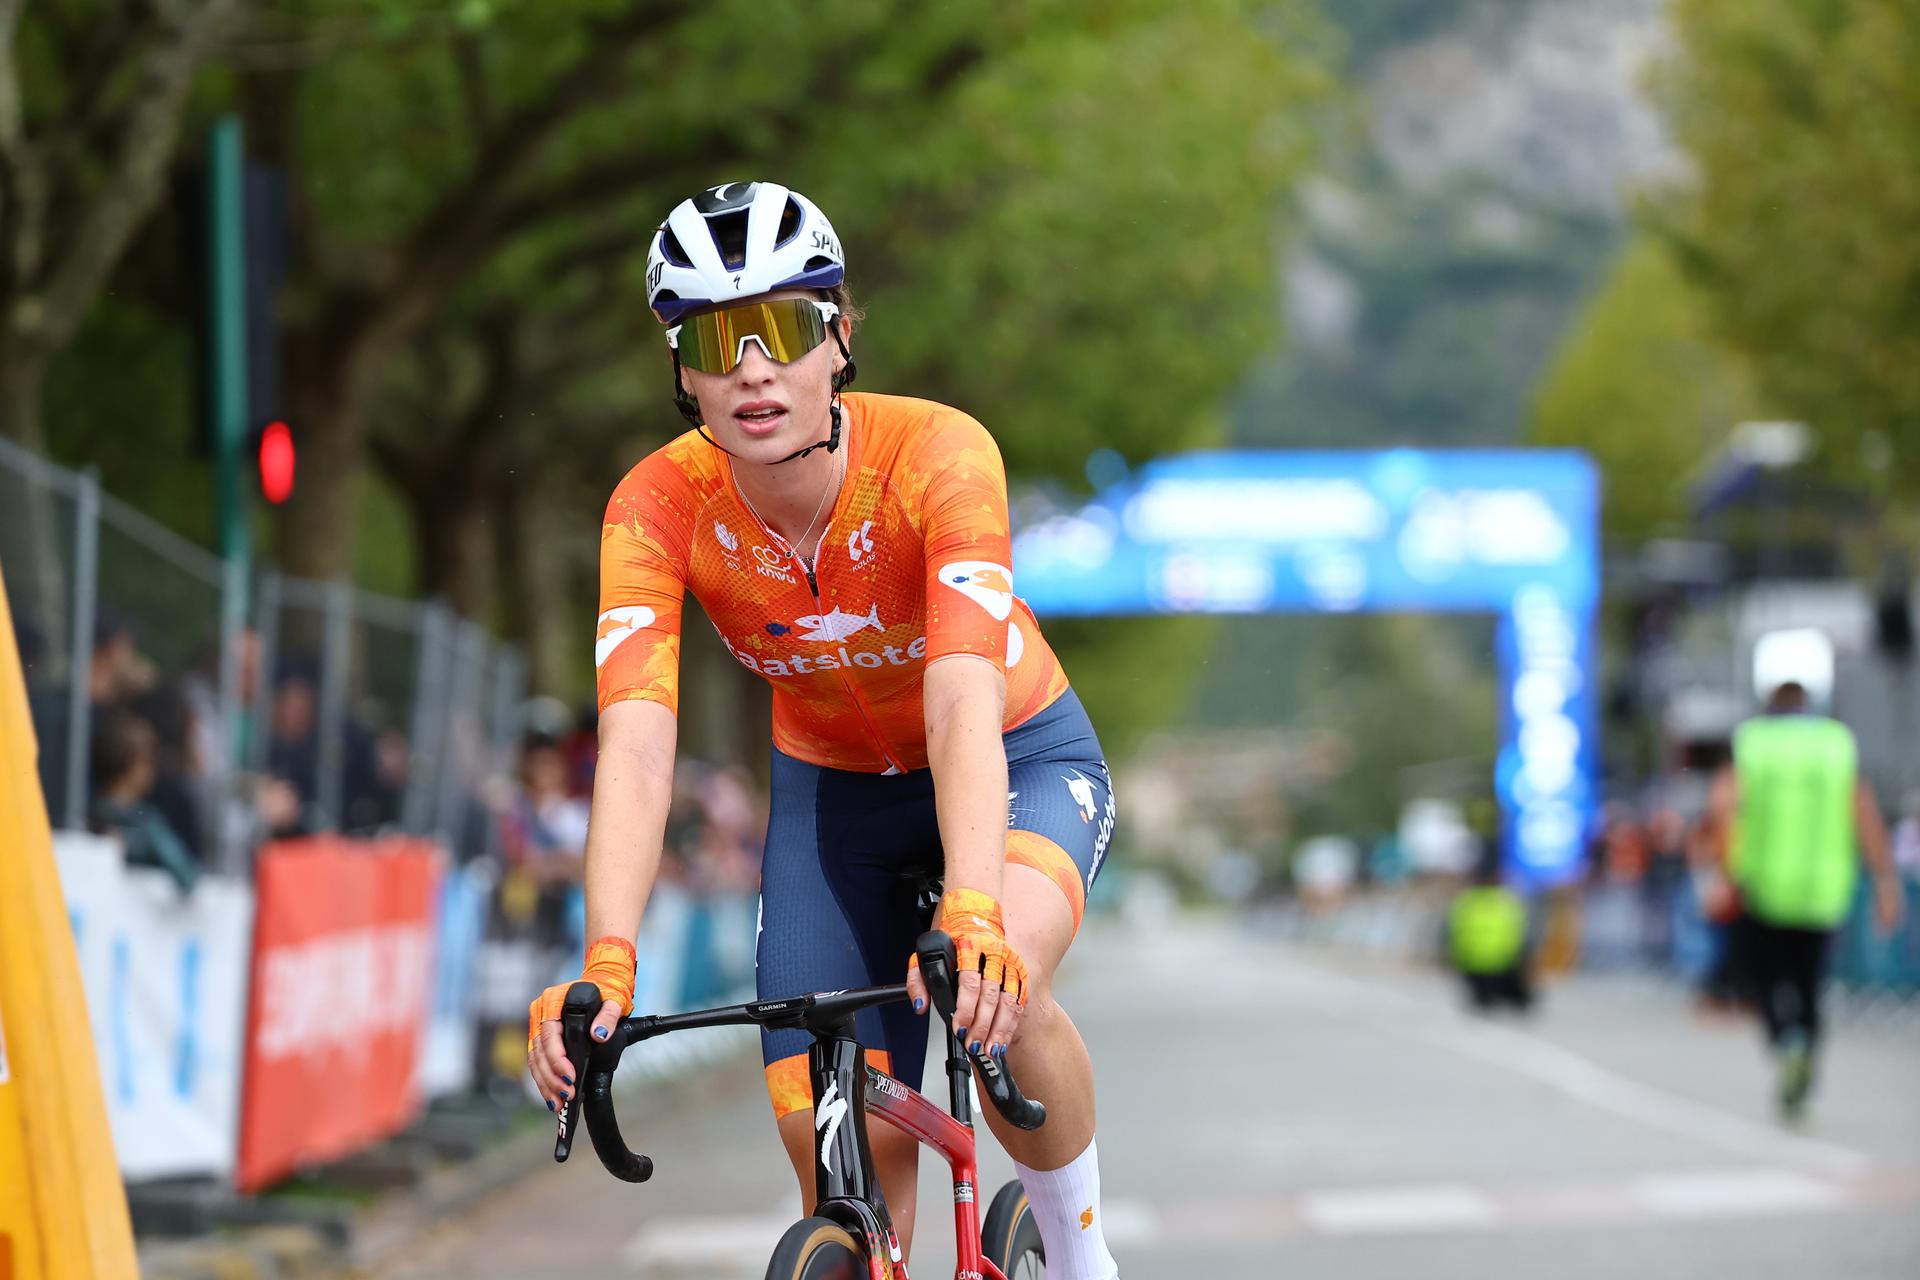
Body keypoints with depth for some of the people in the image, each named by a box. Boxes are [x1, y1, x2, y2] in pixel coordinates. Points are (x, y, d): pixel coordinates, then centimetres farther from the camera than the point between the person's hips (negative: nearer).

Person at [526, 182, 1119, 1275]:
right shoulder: (658, 509, -24)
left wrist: (972, 917, -58)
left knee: (997, 985, -34)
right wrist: (606, 965, -49)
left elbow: (964, 704, -43)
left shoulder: (938, 454, -31)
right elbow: (636, 747, -33)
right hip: (831, 790, 3)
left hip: (1021, 763, -3)